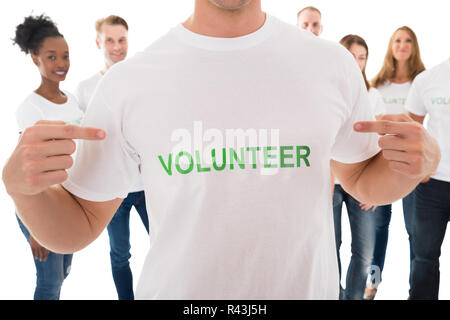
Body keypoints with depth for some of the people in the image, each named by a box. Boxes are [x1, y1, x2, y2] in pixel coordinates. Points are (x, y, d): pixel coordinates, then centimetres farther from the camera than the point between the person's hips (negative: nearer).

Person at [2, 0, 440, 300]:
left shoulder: (334, 65, -6)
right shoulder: (125, 84, -10)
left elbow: (363, 179, 7)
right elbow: (78, 227, -3)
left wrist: (417, 163, -13)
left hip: (309, 287, 2)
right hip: (174, 289, -1)